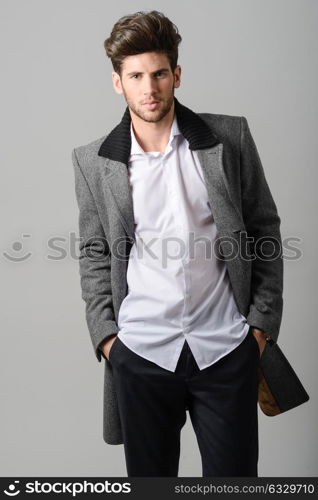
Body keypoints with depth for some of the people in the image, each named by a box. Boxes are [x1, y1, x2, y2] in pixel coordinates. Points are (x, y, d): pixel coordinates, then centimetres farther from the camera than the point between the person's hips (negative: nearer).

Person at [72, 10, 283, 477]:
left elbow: (264, 229, 4)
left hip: (226, 349, 0)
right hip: (140, 353, 1)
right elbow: (94, 253, 8)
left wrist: (263, 321, 1)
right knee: (149, 476, 16)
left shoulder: (229, 138, -1)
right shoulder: (93, 161, 1)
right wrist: (105, 333, 0)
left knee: (234, 475, 11)